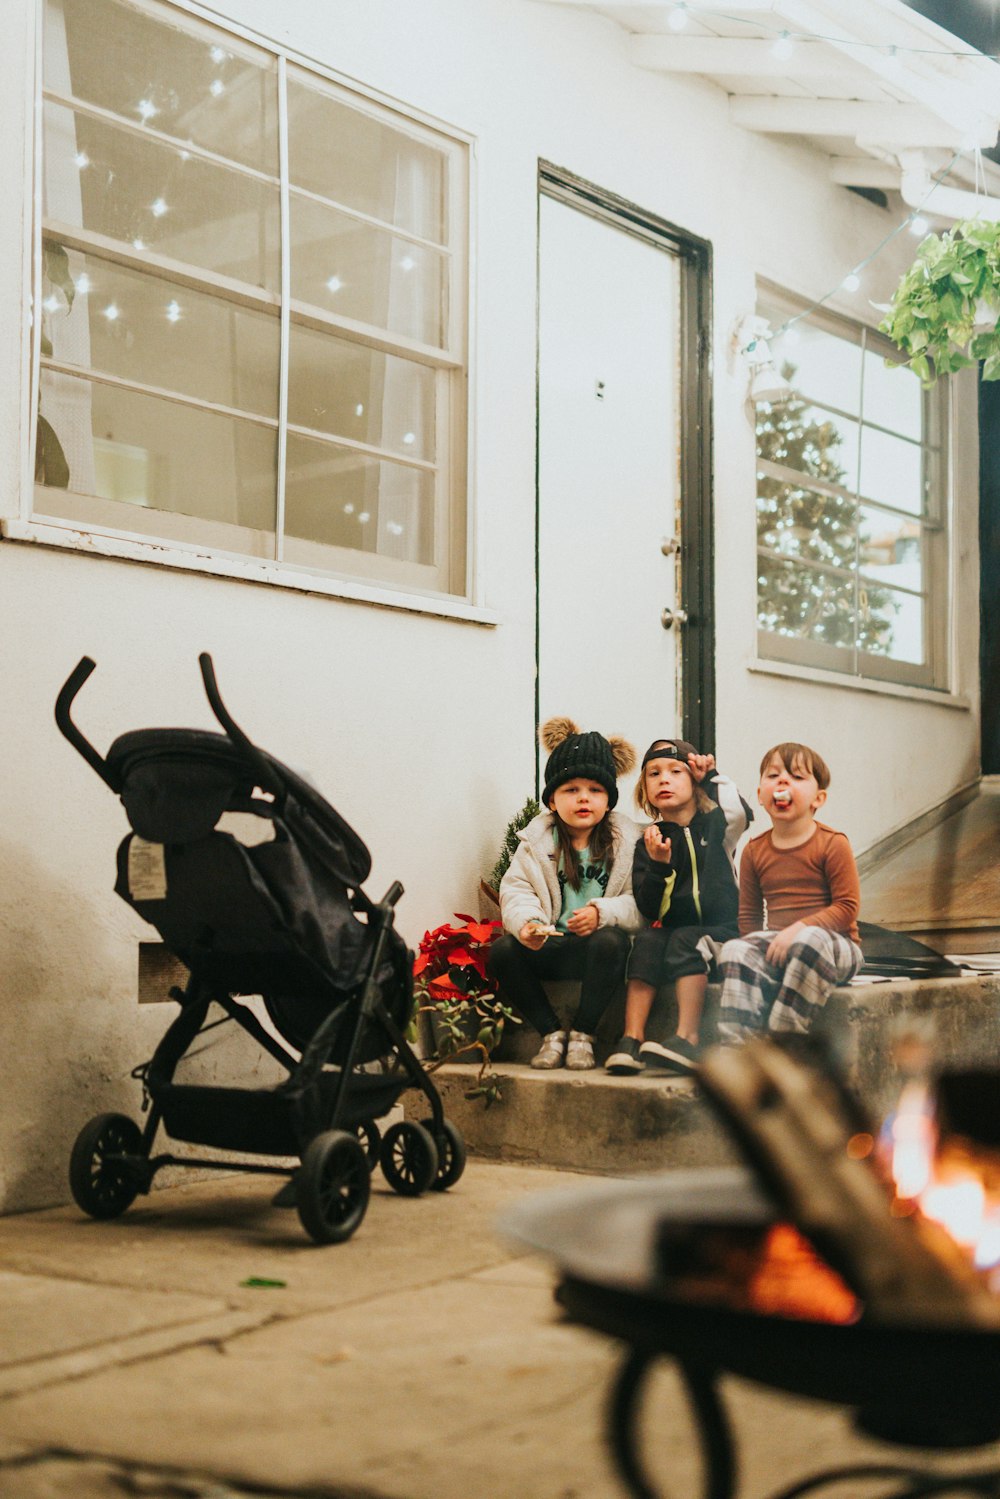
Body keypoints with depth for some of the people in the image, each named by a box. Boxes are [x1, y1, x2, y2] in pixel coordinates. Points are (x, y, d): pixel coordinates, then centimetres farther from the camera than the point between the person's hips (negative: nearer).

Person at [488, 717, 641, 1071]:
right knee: (502, 950, -25)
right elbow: (516, 890, -4)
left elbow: (639, 903, -8)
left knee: (609, 941, -36)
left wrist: (602, 913, -27)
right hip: (550, 946, 2)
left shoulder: (626, 840, 1)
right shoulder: (537, 839, 6)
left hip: (598, 948, -2)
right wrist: (525, 922, -26)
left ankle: (583, 1034, -17)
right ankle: (551, 1032, -9)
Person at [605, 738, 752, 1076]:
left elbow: (741, 814, -23)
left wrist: (713, 778, -20)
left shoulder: (715, 825, 4)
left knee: (684, 941, -32)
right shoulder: (650, 842, 8)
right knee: (647, 942, -28)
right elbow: (649, 909, -1)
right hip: (670, 928, 3)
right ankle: (632, 1038, -35)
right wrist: (657, 865, -17)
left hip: (721, 930, -3)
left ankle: (688, 1040, -40)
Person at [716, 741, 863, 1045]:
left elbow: (847, 907, -9)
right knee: (736, 951, -26)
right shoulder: (754, 850, 11)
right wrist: (756, 942, -2)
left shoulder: (832, 844, -3)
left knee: (810, 940, -38)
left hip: (833, 943, -4)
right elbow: (749, 913, 18)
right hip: (775, 941, 4)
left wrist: (799, 929, -20)